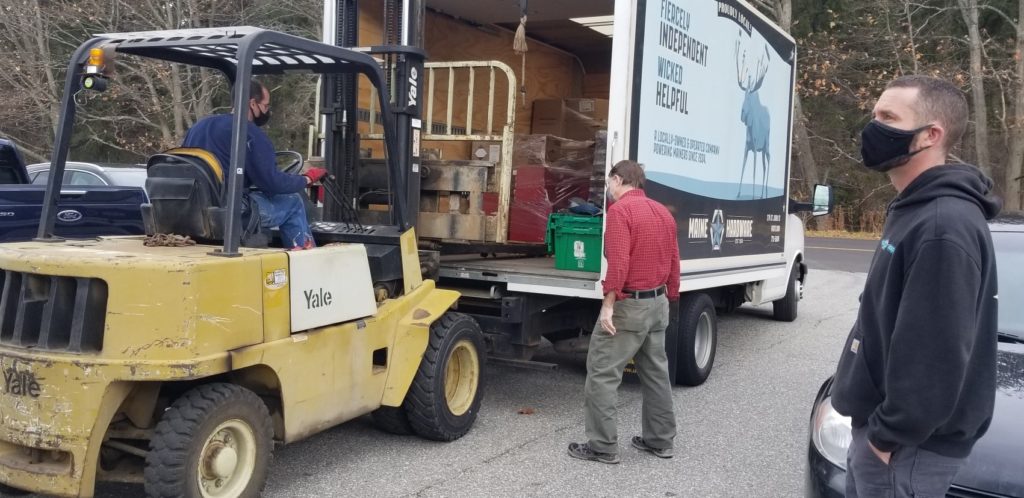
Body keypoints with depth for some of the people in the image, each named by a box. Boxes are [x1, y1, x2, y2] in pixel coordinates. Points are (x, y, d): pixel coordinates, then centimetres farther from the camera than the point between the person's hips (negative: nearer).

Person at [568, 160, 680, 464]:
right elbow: (674, 263, 14)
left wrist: (608, 305, -22)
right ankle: (660, 440, 25)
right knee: (656, 373, 16)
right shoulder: (663, 212, 12)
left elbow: (619, 262, -23)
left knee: (602, 373, -1)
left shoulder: (620, 210, -14)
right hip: (657, 302, 9)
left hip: (629, 304, -9)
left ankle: (603, 446, 2)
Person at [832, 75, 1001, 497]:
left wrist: (888, 434, -19)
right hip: (877, 427, 9)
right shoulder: (914, 212, 11)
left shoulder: (944, 226, -23)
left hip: (909, 446, -9)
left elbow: (938, 353, -27)